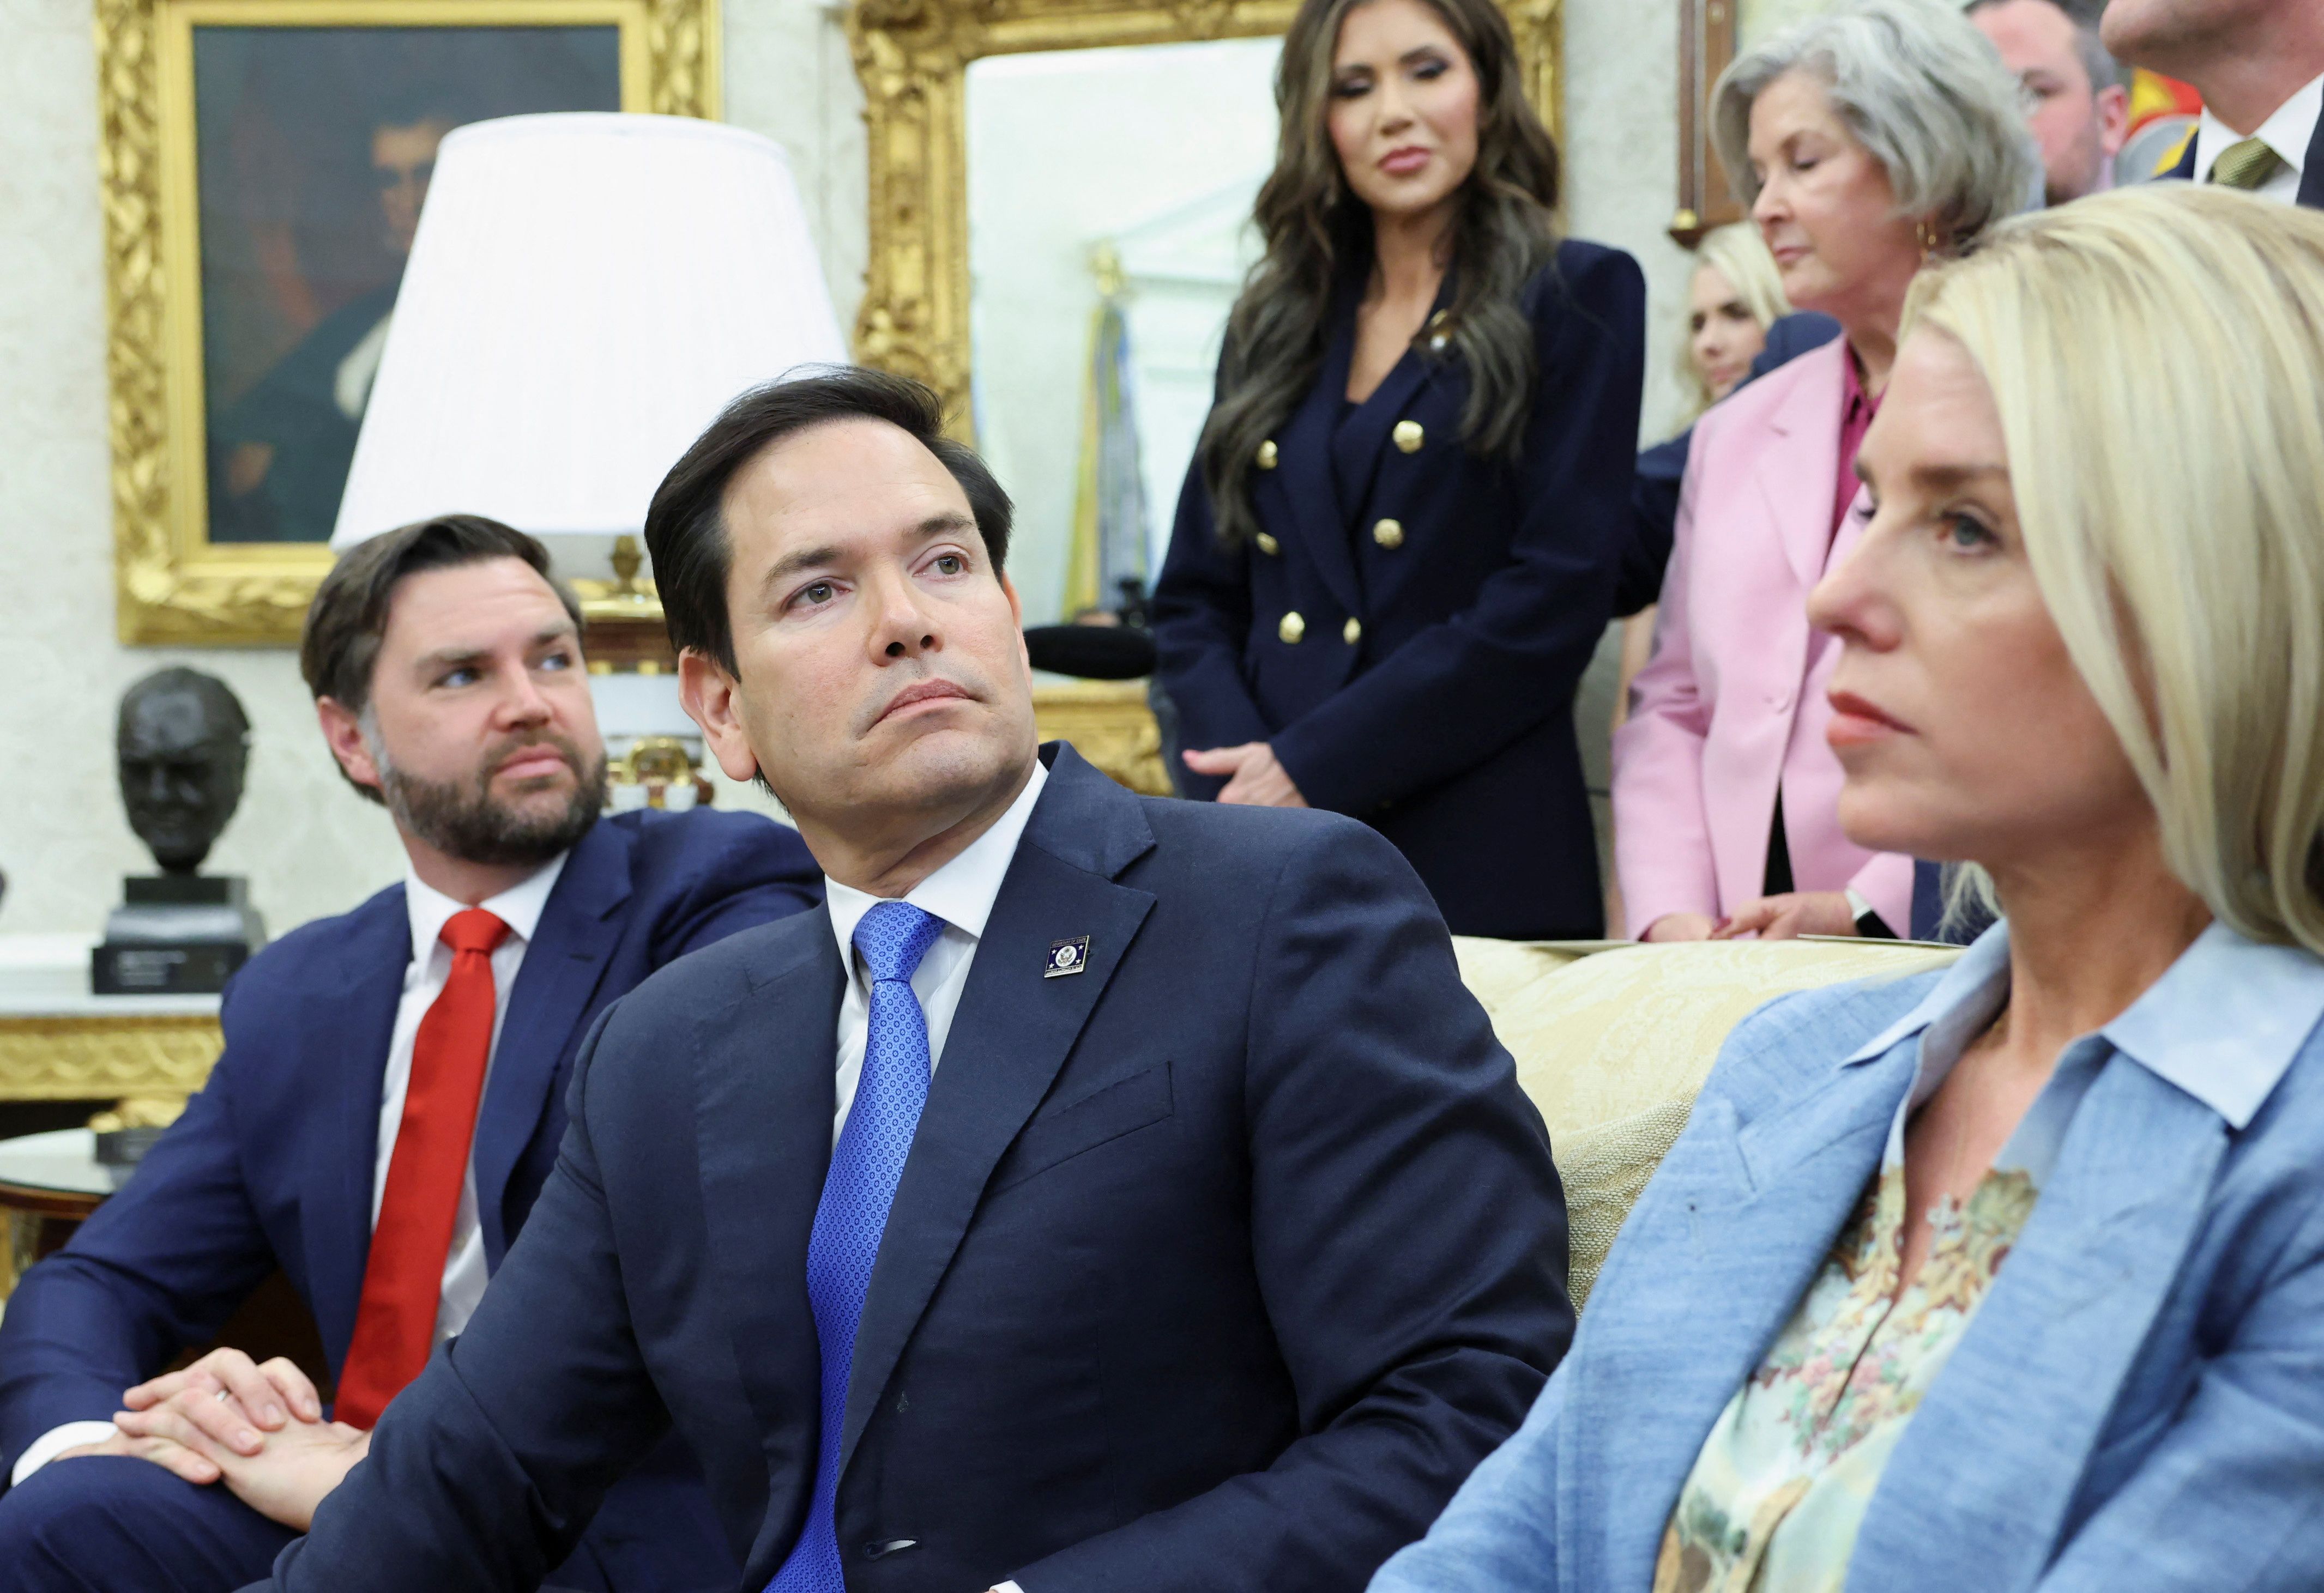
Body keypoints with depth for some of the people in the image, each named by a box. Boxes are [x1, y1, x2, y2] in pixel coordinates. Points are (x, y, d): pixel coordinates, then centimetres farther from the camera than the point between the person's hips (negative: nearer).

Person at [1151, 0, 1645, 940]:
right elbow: (1194, 594, 14)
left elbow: (1558, 591, -9)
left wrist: (1313, 767, -13)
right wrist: (1238, 770, -7)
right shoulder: (1272, 325, 16)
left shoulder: (1577, 299, 1)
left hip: (1476, 864, -4)